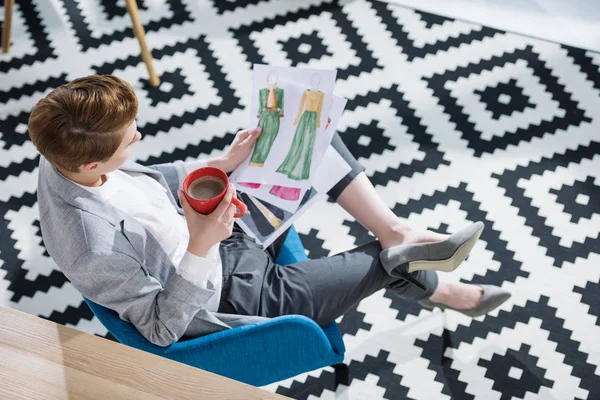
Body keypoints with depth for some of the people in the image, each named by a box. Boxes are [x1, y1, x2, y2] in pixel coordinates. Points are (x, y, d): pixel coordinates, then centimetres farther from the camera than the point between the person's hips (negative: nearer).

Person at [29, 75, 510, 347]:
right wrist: (200, 247, -38)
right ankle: (440, 291, 39)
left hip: (222, 236, 8)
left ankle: (396, 230, 3)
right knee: (391, 259, 5)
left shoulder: (67, 159, -14)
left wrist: (222, 163, -5)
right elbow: (162, 328, -26)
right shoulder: (94, 248, -38)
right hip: (238, 294, -8)